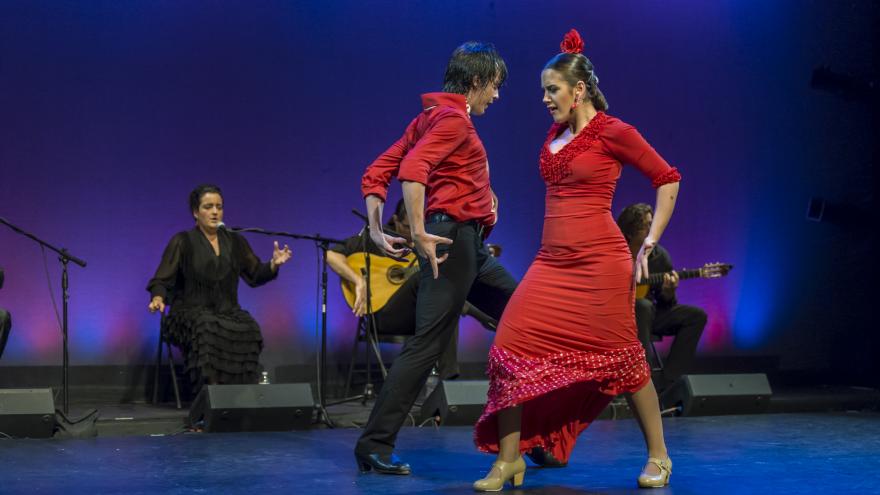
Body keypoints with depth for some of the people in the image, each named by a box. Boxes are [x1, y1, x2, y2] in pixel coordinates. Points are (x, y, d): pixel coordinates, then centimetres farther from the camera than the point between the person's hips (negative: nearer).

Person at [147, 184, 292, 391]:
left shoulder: (235, 241, 15)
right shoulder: (182, 242, 3)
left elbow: (255, 275, 16)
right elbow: (161, 280, -2)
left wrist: (274, 264, -4)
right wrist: (158, 298, -24)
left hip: (227, 312, 3)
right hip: (191, 313, -3)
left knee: (249, 330, -31)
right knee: (208, 330, -38)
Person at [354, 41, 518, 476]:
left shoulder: (431, 118, 20)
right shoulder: (453, 118, -9)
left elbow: (376, 173, 16)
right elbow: (412, 169, -27)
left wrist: (377, 230, 9)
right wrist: (418, 233, -24)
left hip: (471, 246, 10)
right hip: (452, 237, -10)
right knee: (428, 343, -10)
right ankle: (375, 445, -7)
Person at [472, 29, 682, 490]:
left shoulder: (613, 132, -6)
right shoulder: (554, 135, 13)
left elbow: (667, 179, -2)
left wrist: (650, 243, -6)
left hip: (598, 262, -6)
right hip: (552, 262, 6)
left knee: (620, 356, 3)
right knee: (511, 346, -6)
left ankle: (658, 456, 21)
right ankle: (509, 457, 3)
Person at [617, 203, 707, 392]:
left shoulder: (659, 256, 1)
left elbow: (665, 305, 4)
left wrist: (668, 293, -20)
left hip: (650, 314, 5)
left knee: (696, 315, -12)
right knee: (643, 306, -37)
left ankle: (665, 383, -15)